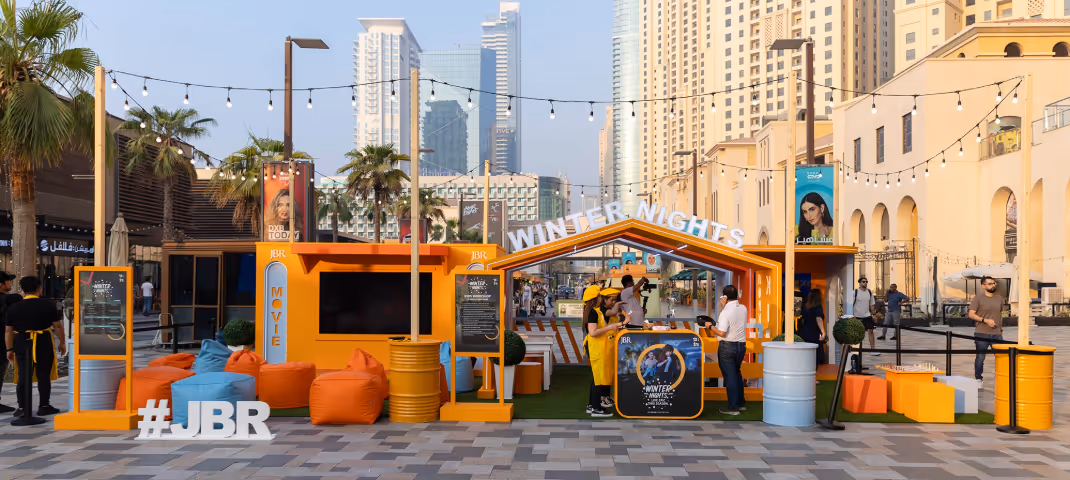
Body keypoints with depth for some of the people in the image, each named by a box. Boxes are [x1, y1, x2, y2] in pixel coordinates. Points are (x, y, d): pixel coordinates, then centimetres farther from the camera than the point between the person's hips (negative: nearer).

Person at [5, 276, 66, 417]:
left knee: (23, 377, 6)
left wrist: (10, 349, 11)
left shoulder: (14, 307, 2)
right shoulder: (48, 305, -5)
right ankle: (44, 407, 8)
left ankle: (22, 408, 7)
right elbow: (58, 326, -3)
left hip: (22, 345, 2)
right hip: (44, 344, -2)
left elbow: (8, 330, 4)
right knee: (43, 376, 6)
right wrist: (62, 342, 8)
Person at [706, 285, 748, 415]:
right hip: (741, 345, 7)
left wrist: (710, 327, -6)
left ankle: (733, 408, 5)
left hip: (727, 346, -7)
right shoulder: (743, 309, 2)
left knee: (729, 376, 1)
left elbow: (721, 333, -22)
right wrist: (724, 307, 9)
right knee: (737, 374, 23)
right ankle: (740, 403, 30)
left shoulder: (726, 312, -18)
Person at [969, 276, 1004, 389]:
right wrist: (985, 320, -18)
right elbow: (971, 314, -8)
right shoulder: (977, 299, -2)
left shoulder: (999, 299, 13)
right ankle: (979, 379, 14)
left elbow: (1000, 314, 23)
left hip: (997, 334, 4)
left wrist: (1001, 328, 19)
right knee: (980, 357, 2)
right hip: (981, 334, -4)